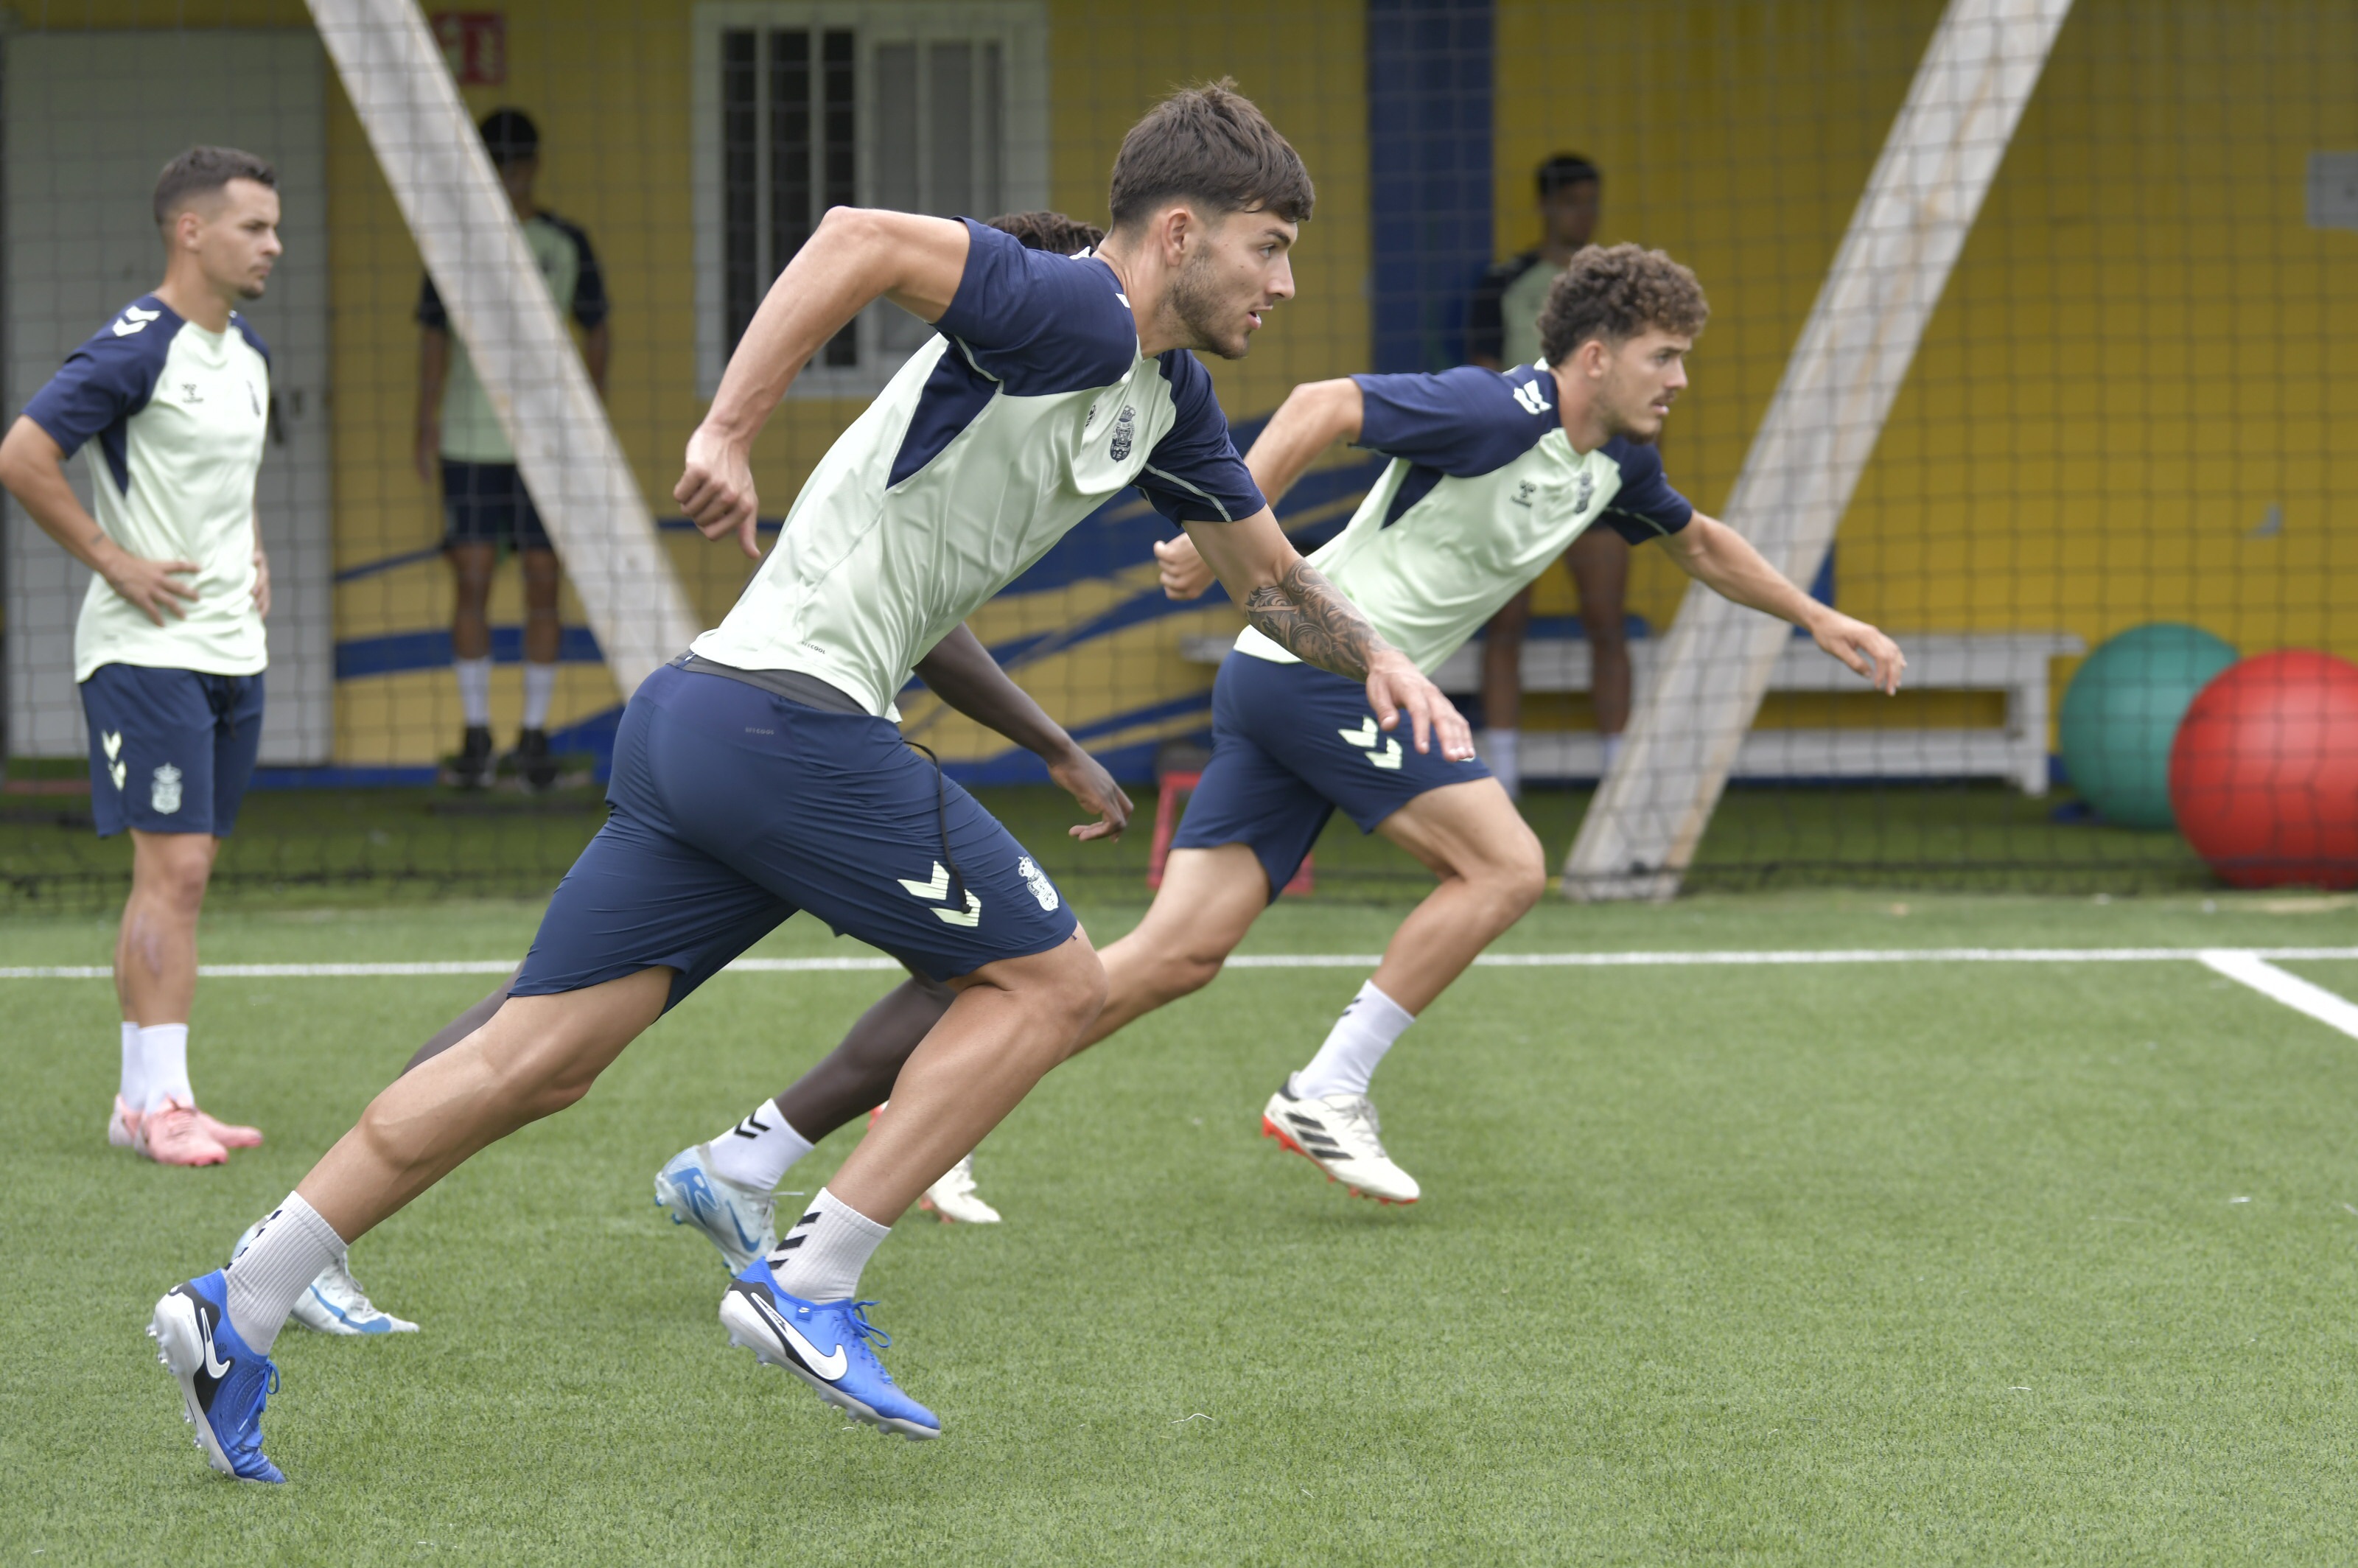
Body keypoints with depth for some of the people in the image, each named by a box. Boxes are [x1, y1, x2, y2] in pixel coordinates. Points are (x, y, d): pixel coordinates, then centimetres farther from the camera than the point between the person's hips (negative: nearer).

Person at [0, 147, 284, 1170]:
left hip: (232, 651, 8)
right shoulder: (135, 349, -14)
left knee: (182, 875, 8)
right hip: (147, 650, -8)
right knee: (174, 868, -12)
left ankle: (141, 1100, 13)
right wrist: (116, 563, -15)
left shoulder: (247, 354, 13)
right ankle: (161, 1104, -11)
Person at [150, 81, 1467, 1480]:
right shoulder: (1067, 313, -12)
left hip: (694, 727, 9)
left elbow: (1271, 576, 31)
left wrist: (1375, 655, 13)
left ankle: (238, 1313, 6)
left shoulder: (1166, 400, 18)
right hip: (791, 718, -9)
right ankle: (807, 1285, -2)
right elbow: (862, 240, -26)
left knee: (538, 1062, 7)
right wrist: (732, 433, -29)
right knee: (1051, 981, 1)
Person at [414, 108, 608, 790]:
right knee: (472, 583, -2)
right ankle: (476, 733, 6)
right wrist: (426, 430, 3)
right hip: (471, 443, 0)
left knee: (543, 582, 1)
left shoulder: (566, 246, 6)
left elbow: (597, 333, 12)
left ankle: (536, 734, 9)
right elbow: (433, 340, 10)